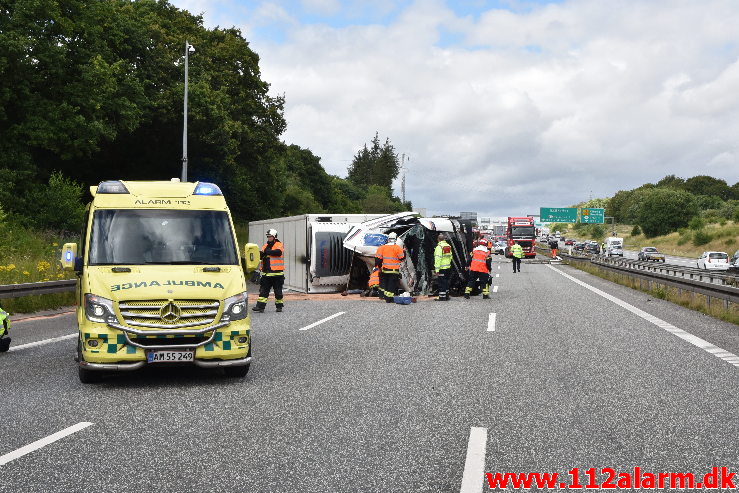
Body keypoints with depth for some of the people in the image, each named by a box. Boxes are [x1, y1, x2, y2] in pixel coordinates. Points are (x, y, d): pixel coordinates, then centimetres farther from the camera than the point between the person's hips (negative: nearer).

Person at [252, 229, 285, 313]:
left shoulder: (279, 245, -2)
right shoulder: (265, 246, 16)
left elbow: (278, 252, -23)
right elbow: (261, 256, 10)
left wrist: (267, 251, -23)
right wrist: (260, 254, -13)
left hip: (277, 273, -5)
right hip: (266, 273, 5)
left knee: (278, 291, 4)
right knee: (263, 290, 1)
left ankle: (279, 306, 16)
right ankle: (260, 306, -1)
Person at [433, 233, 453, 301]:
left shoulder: (439, 247, -16)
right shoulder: (449, 246, 10)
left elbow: (438, 258, -20)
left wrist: (437, 269, -20)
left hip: (442, 268, -8)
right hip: (448, 267, 8)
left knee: (442, 283, -3)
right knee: (446, 282, 16)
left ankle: (442, 297, -2)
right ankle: (447, 296, 22)